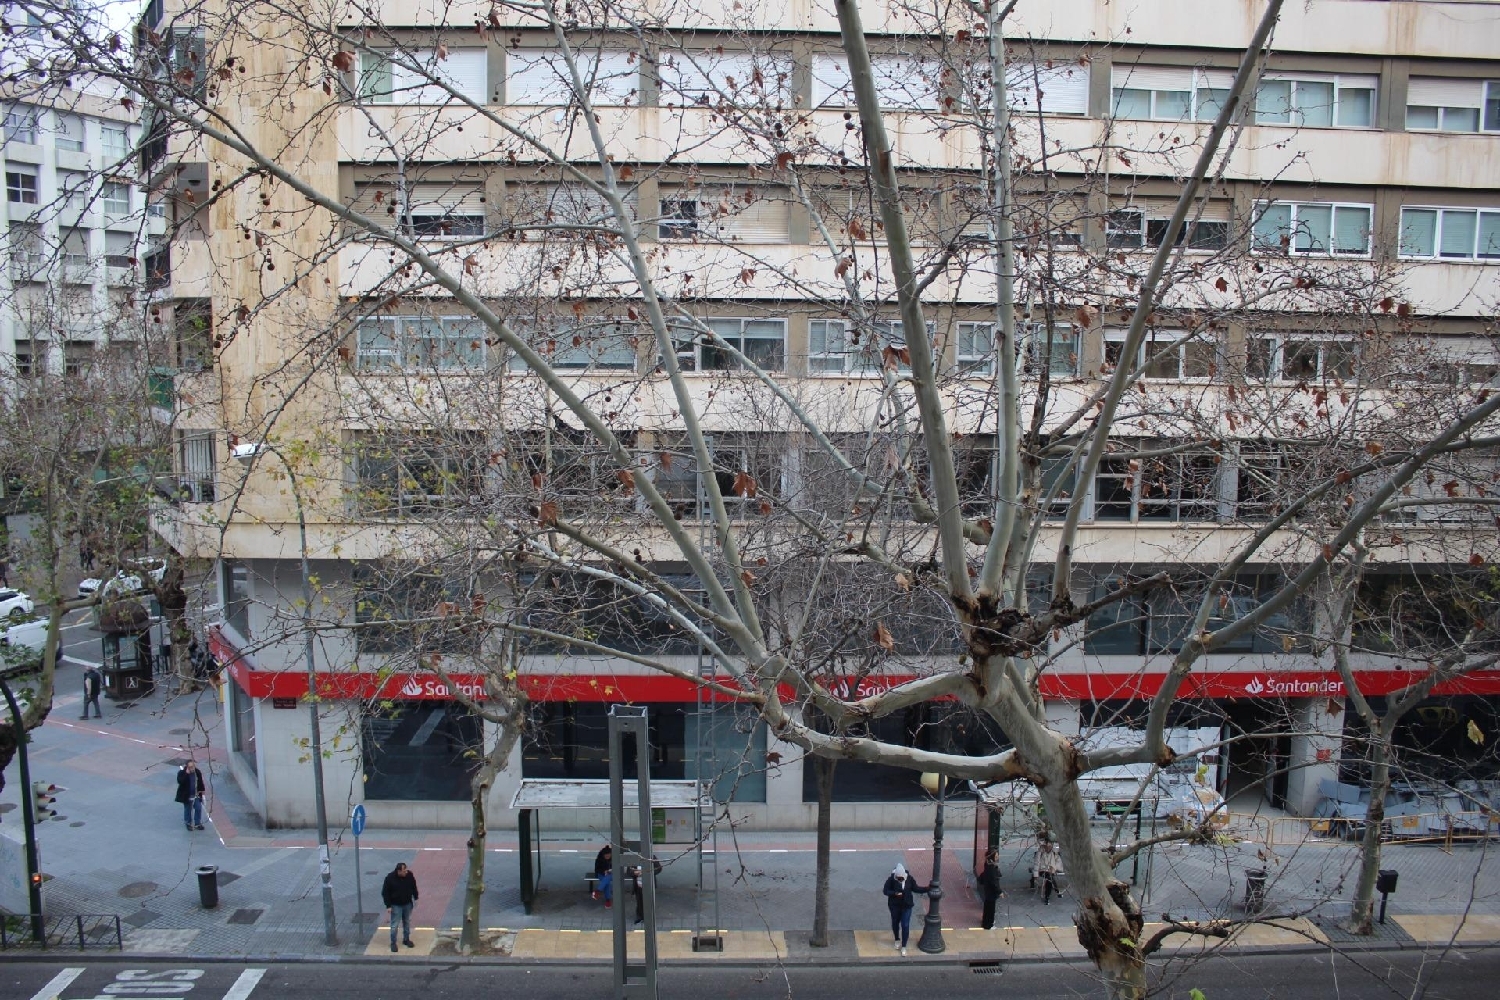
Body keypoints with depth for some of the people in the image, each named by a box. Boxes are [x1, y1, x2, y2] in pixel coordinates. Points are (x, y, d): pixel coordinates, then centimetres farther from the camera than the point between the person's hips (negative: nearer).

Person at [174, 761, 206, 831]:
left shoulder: (197, 772, -3)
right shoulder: (182, 773, -15)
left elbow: (200, 782, 10)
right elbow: (180, 781, -32)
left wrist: (202, 790, 6)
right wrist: (186, 774, -35)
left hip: (196, 795, 3)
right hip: (187, 796, -3)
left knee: (198, 809, 5)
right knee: (188, 810, 10)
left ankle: (197, 824, 19)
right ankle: (188, 823, 29)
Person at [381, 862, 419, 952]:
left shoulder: (409, 875, -14)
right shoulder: (390, 878, -24)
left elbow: (414, 886, 3)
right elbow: (385, 893, -15)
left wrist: (415, 898, 8)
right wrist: (388, 906, -14)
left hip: (408, 904, 4)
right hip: (396, 905, -4)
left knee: (407, 922, 17)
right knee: (394, 925, 4)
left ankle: (406, 939, 34)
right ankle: (393, 943, 20)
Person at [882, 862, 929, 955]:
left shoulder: (909, 879, -13)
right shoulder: (891, 880, -20)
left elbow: (916, 888, 1)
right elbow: (886, 891, -14)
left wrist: (928, 888, -5)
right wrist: (894, 893, -31)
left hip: (906, 906, 0)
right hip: (895, 905, 0)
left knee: (905, 925, -2)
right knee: (895, 923, 19)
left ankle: (904, 946, 12)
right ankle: (897, 940, 45)